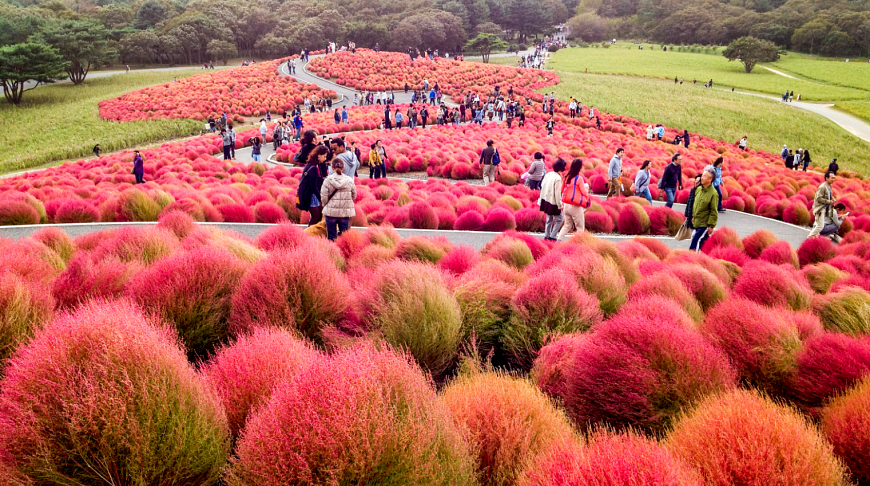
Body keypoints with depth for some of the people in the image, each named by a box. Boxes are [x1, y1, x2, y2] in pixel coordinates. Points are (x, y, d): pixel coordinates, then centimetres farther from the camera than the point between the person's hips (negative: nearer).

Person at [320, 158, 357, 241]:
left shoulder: (327, 180, -8)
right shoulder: (349, 180, -1)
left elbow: (323, 197, -7)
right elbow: (354, 196, 7)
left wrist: (326, 206, 12)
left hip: (331, 212, -1)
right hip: (345, 212, 1)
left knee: (331, 236, 8)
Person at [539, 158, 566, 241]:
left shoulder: (548, 174, 2)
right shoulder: (558, 178, -22)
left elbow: (542, 185, 10)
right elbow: (558, 193, -21)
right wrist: (560, 205, -13)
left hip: (546, 199, 8)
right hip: (553, 203, -8)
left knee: (549, 219, 20)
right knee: (559, 220, 5)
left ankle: (546, 236, 24)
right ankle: (553, 237, 1)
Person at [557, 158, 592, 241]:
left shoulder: (566, 177, 4)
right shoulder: (579, 178, -14)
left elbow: (562, 189, 14)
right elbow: (584, 192, -7)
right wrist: (586, 187, 11)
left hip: (566, 205, 6)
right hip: (575, 206, -6)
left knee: (567, 225, 18)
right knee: (580, 227, 6)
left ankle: (559, 239, 7)